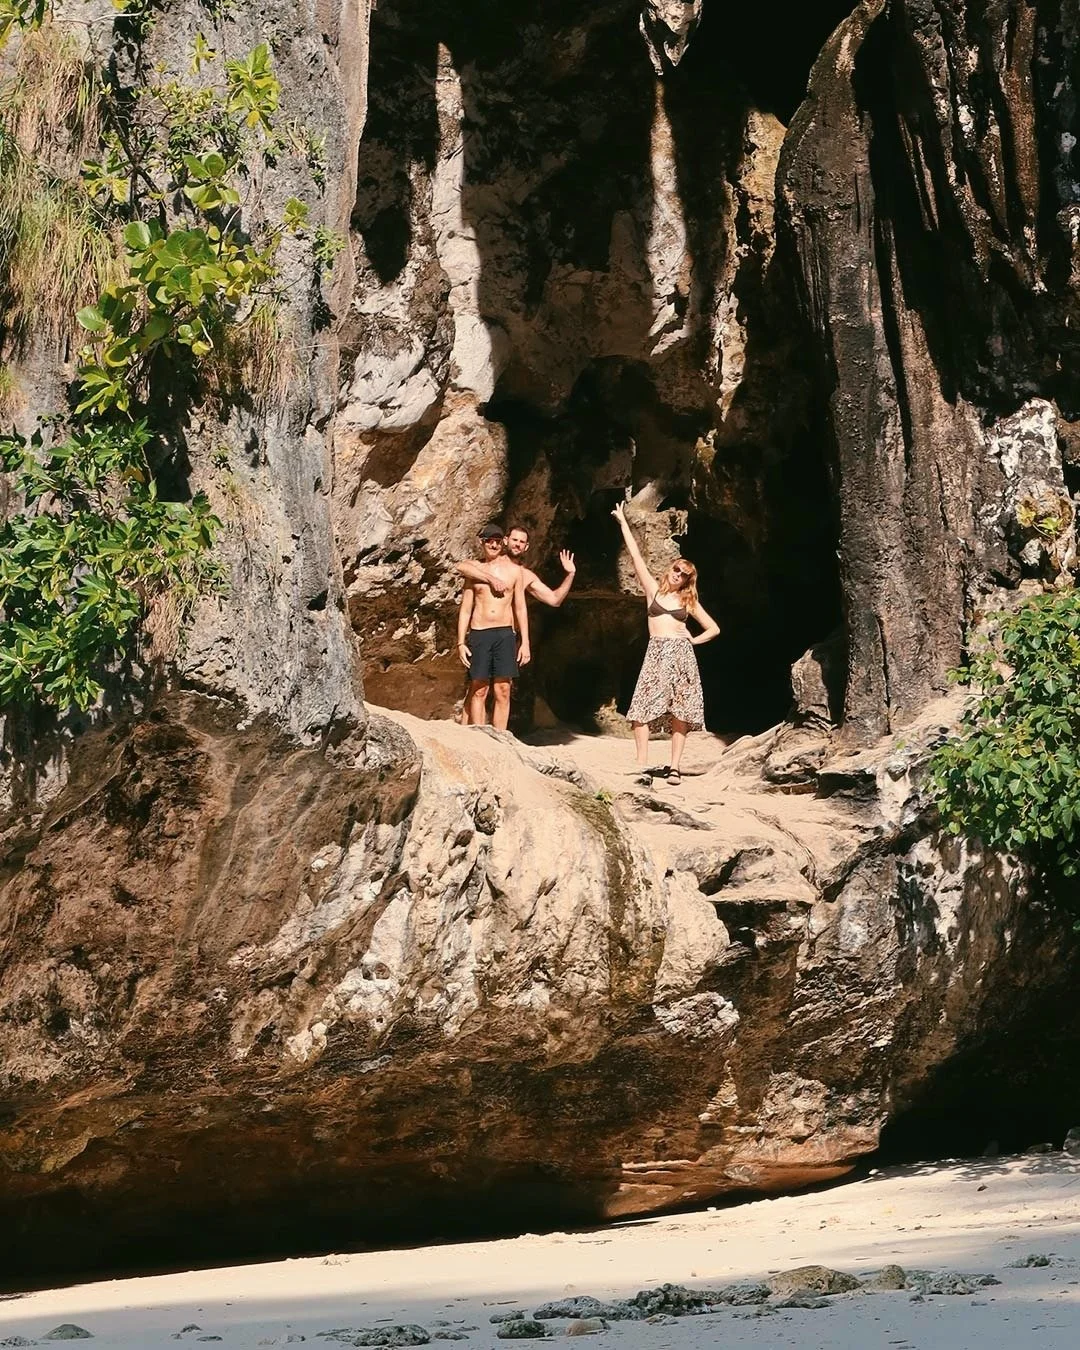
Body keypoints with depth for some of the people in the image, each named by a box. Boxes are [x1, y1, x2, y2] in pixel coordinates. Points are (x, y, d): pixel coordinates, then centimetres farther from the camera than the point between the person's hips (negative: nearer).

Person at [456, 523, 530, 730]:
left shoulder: (514, 570, 8)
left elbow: (520, 608, 9)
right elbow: (465, 609, 10)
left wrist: (525, 643, 2)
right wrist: (461, 642, 2)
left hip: (505, 634, 0)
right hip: (479, 634, 0)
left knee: (503, 691, -2)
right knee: (478, 691, -1)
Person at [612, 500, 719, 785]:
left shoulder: (689, 601, 14)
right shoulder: (654, 589, 11)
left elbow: (713, 629, 20)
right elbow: (636, 556, 8)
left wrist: (693, 640, 5)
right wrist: (623, 523, 7)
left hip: (682, 654, 1)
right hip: (656, 652, -1)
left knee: (680, 712, -2)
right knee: (643, 710, -13)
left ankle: (674, 767, 3)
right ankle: (642, 767, -15)